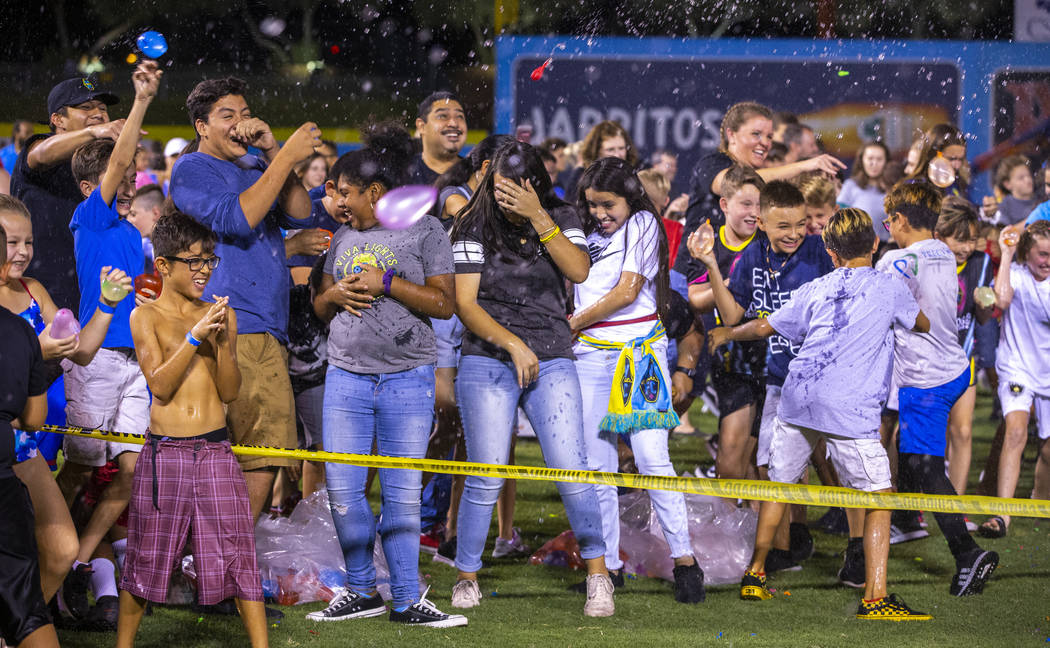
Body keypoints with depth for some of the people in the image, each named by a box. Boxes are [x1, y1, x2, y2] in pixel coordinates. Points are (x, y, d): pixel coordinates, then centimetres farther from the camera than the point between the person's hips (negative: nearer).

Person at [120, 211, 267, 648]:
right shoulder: (146, 316, 1)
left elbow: (230, 391, 5)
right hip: (165, 451, -2)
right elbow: (161, 385, -9)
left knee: (238, 553, -2)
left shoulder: (219, 314, 9)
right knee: (146, 557, 6)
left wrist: (222, 341, -9)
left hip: (215, 450, 2)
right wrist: (195, 336, -16)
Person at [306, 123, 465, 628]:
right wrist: (335, 294, -2)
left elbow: (444, 304, -6)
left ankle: (407, 600, 4)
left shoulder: (424, 231, 0)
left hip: (407, 378, -5)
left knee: (403, 494, -2)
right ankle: (362, 592, 12)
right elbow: (319, 307, 21)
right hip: (346, 376, 5)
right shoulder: (344, 237, 16)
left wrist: (387, 283, -14)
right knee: (342, 489, 0)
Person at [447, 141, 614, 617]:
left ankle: (597, 572, 0)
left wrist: (538, 218, -19)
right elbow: (464, 303, -5)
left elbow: (578, 270, -11)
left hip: (551, 361, 1)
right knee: (485, 478, -4)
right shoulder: (474, 228, 0)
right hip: (487, 361, -1)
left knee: (570, 469, -9)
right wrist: (513, 343, -16)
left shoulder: (561, 219, 7)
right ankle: (466, 578, 10)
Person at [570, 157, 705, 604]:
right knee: (597, 465, 2)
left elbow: (627, 291, -6)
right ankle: (607, 564, 6)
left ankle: (684, 560, -11)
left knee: (651, 457, -13)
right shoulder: (588, 238, 19)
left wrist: (573, 324, 1)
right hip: (591, 354, 5)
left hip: (640, 349, -5)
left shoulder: (643, 224, 3)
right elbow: (573, 293, 25)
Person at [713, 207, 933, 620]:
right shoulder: (889, 287, 7)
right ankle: (874, 597, -11)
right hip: (849, 409, -4)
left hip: (797, 398, 4)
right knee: (879, 497, -1)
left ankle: (754, 576, 30)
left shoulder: (816, 289, 16)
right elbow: (923, 325, 25)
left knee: (780, 485, 20)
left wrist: (727, 334, 44)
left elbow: (764, 327, 25)